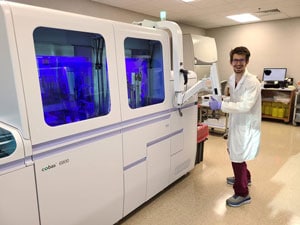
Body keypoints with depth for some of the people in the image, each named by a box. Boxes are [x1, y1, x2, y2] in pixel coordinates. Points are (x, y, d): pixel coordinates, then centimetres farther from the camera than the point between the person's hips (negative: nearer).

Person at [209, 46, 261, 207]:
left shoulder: (252, 82, -22)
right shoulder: (231, 78, 4)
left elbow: (245, 106, -33)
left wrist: (221, 105, -36)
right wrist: (219, 100, 5)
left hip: (246, 125, -9)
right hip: (235, 122, 9)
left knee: (238, 157, -2)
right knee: (233, 151, 23)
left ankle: (242, 194, 18)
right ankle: (244, 177, 50)